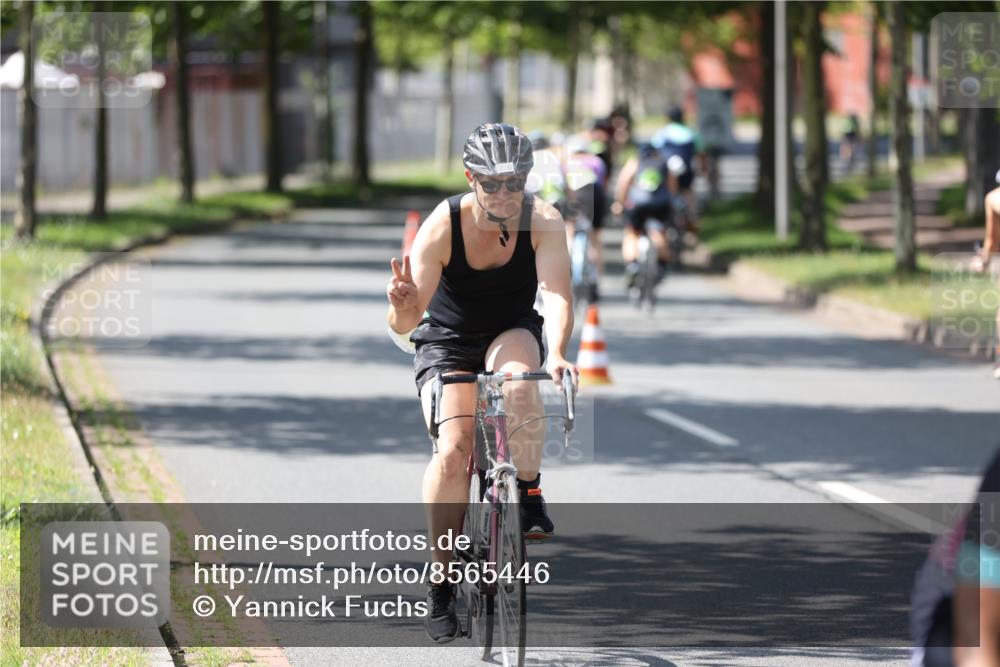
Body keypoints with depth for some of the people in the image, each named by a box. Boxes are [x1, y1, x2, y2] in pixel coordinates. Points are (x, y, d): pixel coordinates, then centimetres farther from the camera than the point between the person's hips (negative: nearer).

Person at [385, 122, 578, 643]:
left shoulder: (542, 222, -22)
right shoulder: (442, 227, -25)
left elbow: (556, 292, -32)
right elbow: (403, 323, -26)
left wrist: (556, 353, -51)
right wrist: (403, 303, -50)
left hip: (513, 332, 1)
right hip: (448, 341, -1)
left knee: (519, 378, -35)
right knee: (452, 451, -21)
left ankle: (529, 496, -18)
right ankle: (441, 581, -9)